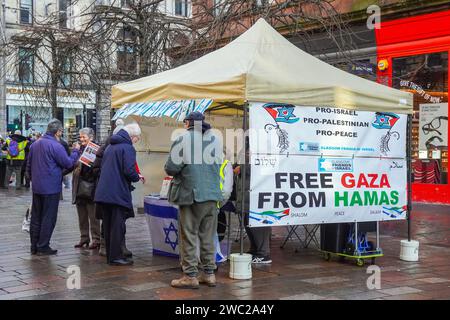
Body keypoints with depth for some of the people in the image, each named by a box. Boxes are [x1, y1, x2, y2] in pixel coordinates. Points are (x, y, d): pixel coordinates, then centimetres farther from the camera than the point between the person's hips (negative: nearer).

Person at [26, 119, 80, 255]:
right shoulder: (55, 146, -16)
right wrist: (76, 151, 1)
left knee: (36, 217, 13)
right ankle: (43, 247, 4)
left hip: (36, 187, 8)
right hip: (51, 188, -7)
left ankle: (34, 246, 19)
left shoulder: (35, 144, 8)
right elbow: (69, 163, -12)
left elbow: (29, 165, 16)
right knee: (48, 218, 1)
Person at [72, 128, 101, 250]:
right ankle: (84, 238, 23)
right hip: (79, 188, 7)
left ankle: (96, 240, 7)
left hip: (91, 188, -7)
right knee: (82, 216, 13)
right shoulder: (79, 149, 12)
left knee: (93, 216, 0)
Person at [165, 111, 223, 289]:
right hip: (212, 195, 5)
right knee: (208, 236, 12)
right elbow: (219, 164, 14)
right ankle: (209, 273, 16)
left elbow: (171, 168, -11)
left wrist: (179, 171, 10)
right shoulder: (215, 139, 9)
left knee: (188, 236, 3)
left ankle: (190, 276, 5)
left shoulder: (183, 139, -8)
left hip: (191, 195, -5)